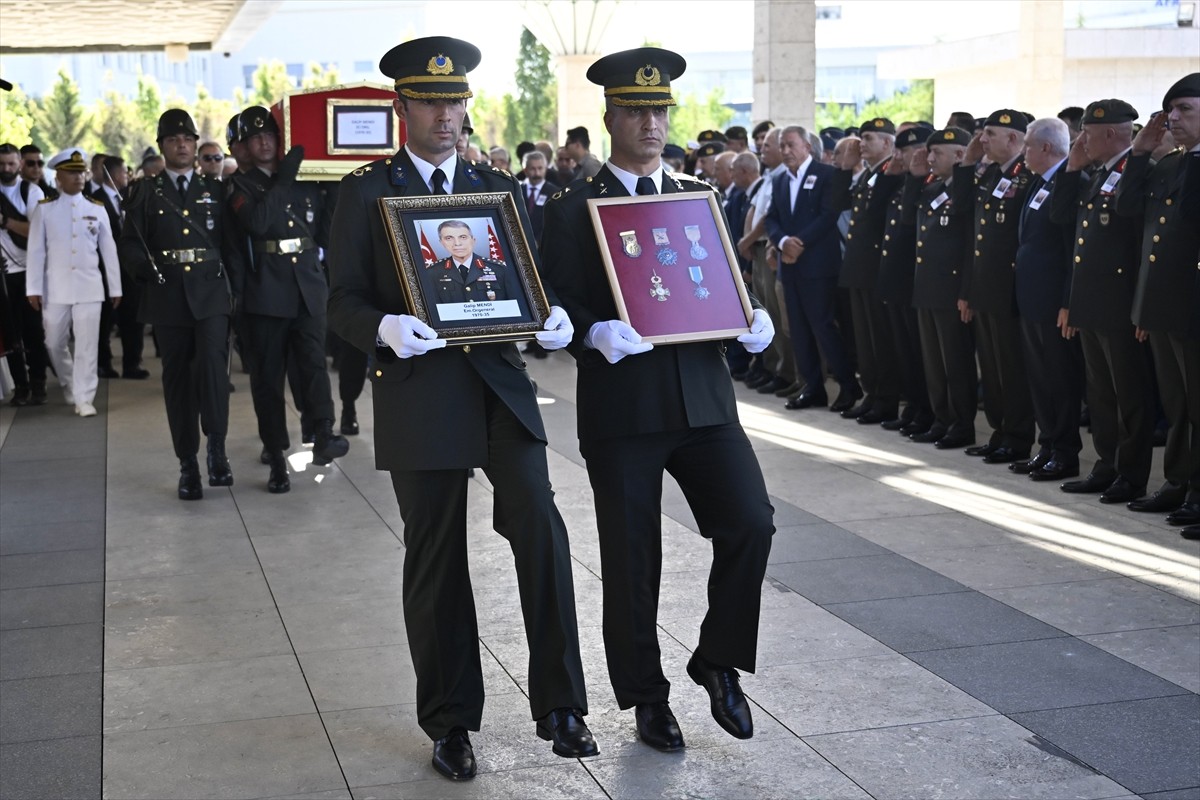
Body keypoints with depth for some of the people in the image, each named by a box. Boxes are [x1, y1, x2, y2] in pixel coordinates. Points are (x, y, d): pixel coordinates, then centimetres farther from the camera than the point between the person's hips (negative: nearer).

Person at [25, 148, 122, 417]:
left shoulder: (97, 209, 5)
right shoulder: (44, 209, 1)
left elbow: (109, 250, 7)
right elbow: (36, 251, -1)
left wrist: (115, 288, 6)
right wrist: (33, 289, -5)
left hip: (89, 288, 0)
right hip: (55, 289, 0)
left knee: (87, 344, -5)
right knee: (55, 344, 9)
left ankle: (83, 398, -2)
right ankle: (70, 388, 31)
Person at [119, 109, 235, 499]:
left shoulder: (215, 188, 11)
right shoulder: (145, 191, 9)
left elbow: (230, 240, 10)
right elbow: (130, 244, 6)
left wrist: (231, 283, -1)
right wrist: (149, 269, -9)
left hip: (210, 292, -1)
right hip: (167, 295, 1)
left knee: (212, 363, -19)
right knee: (177, 377, 4)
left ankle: (217, 445, -6)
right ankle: (188, 463, 10)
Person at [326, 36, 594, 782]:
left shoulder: (502, 188, 13)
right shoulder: (366, 191, 4)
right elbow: (344, 302, 0)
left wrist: (552, 317, -10)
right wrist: (385, 328, -21)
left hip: (500, 383, 2)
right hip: (418, 392, -2)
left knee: (541, 530, -14)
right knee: (436, 561, 5)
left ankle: (560, 705, -2)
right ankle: (450, 723, 20)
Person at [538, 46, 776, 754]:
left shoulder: (700, 198, 14)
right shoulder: (575, 208, 2)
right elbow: (556, 303, -3)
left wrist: (753, 321, -2)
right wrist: (594, 333, -23)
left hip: (705, 396, 3)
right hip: (621, 405, -3)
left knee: (751, 522, -11)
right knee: (632, 560, 4)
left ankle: (719, 660, 13)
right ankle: (647, 696, 23)